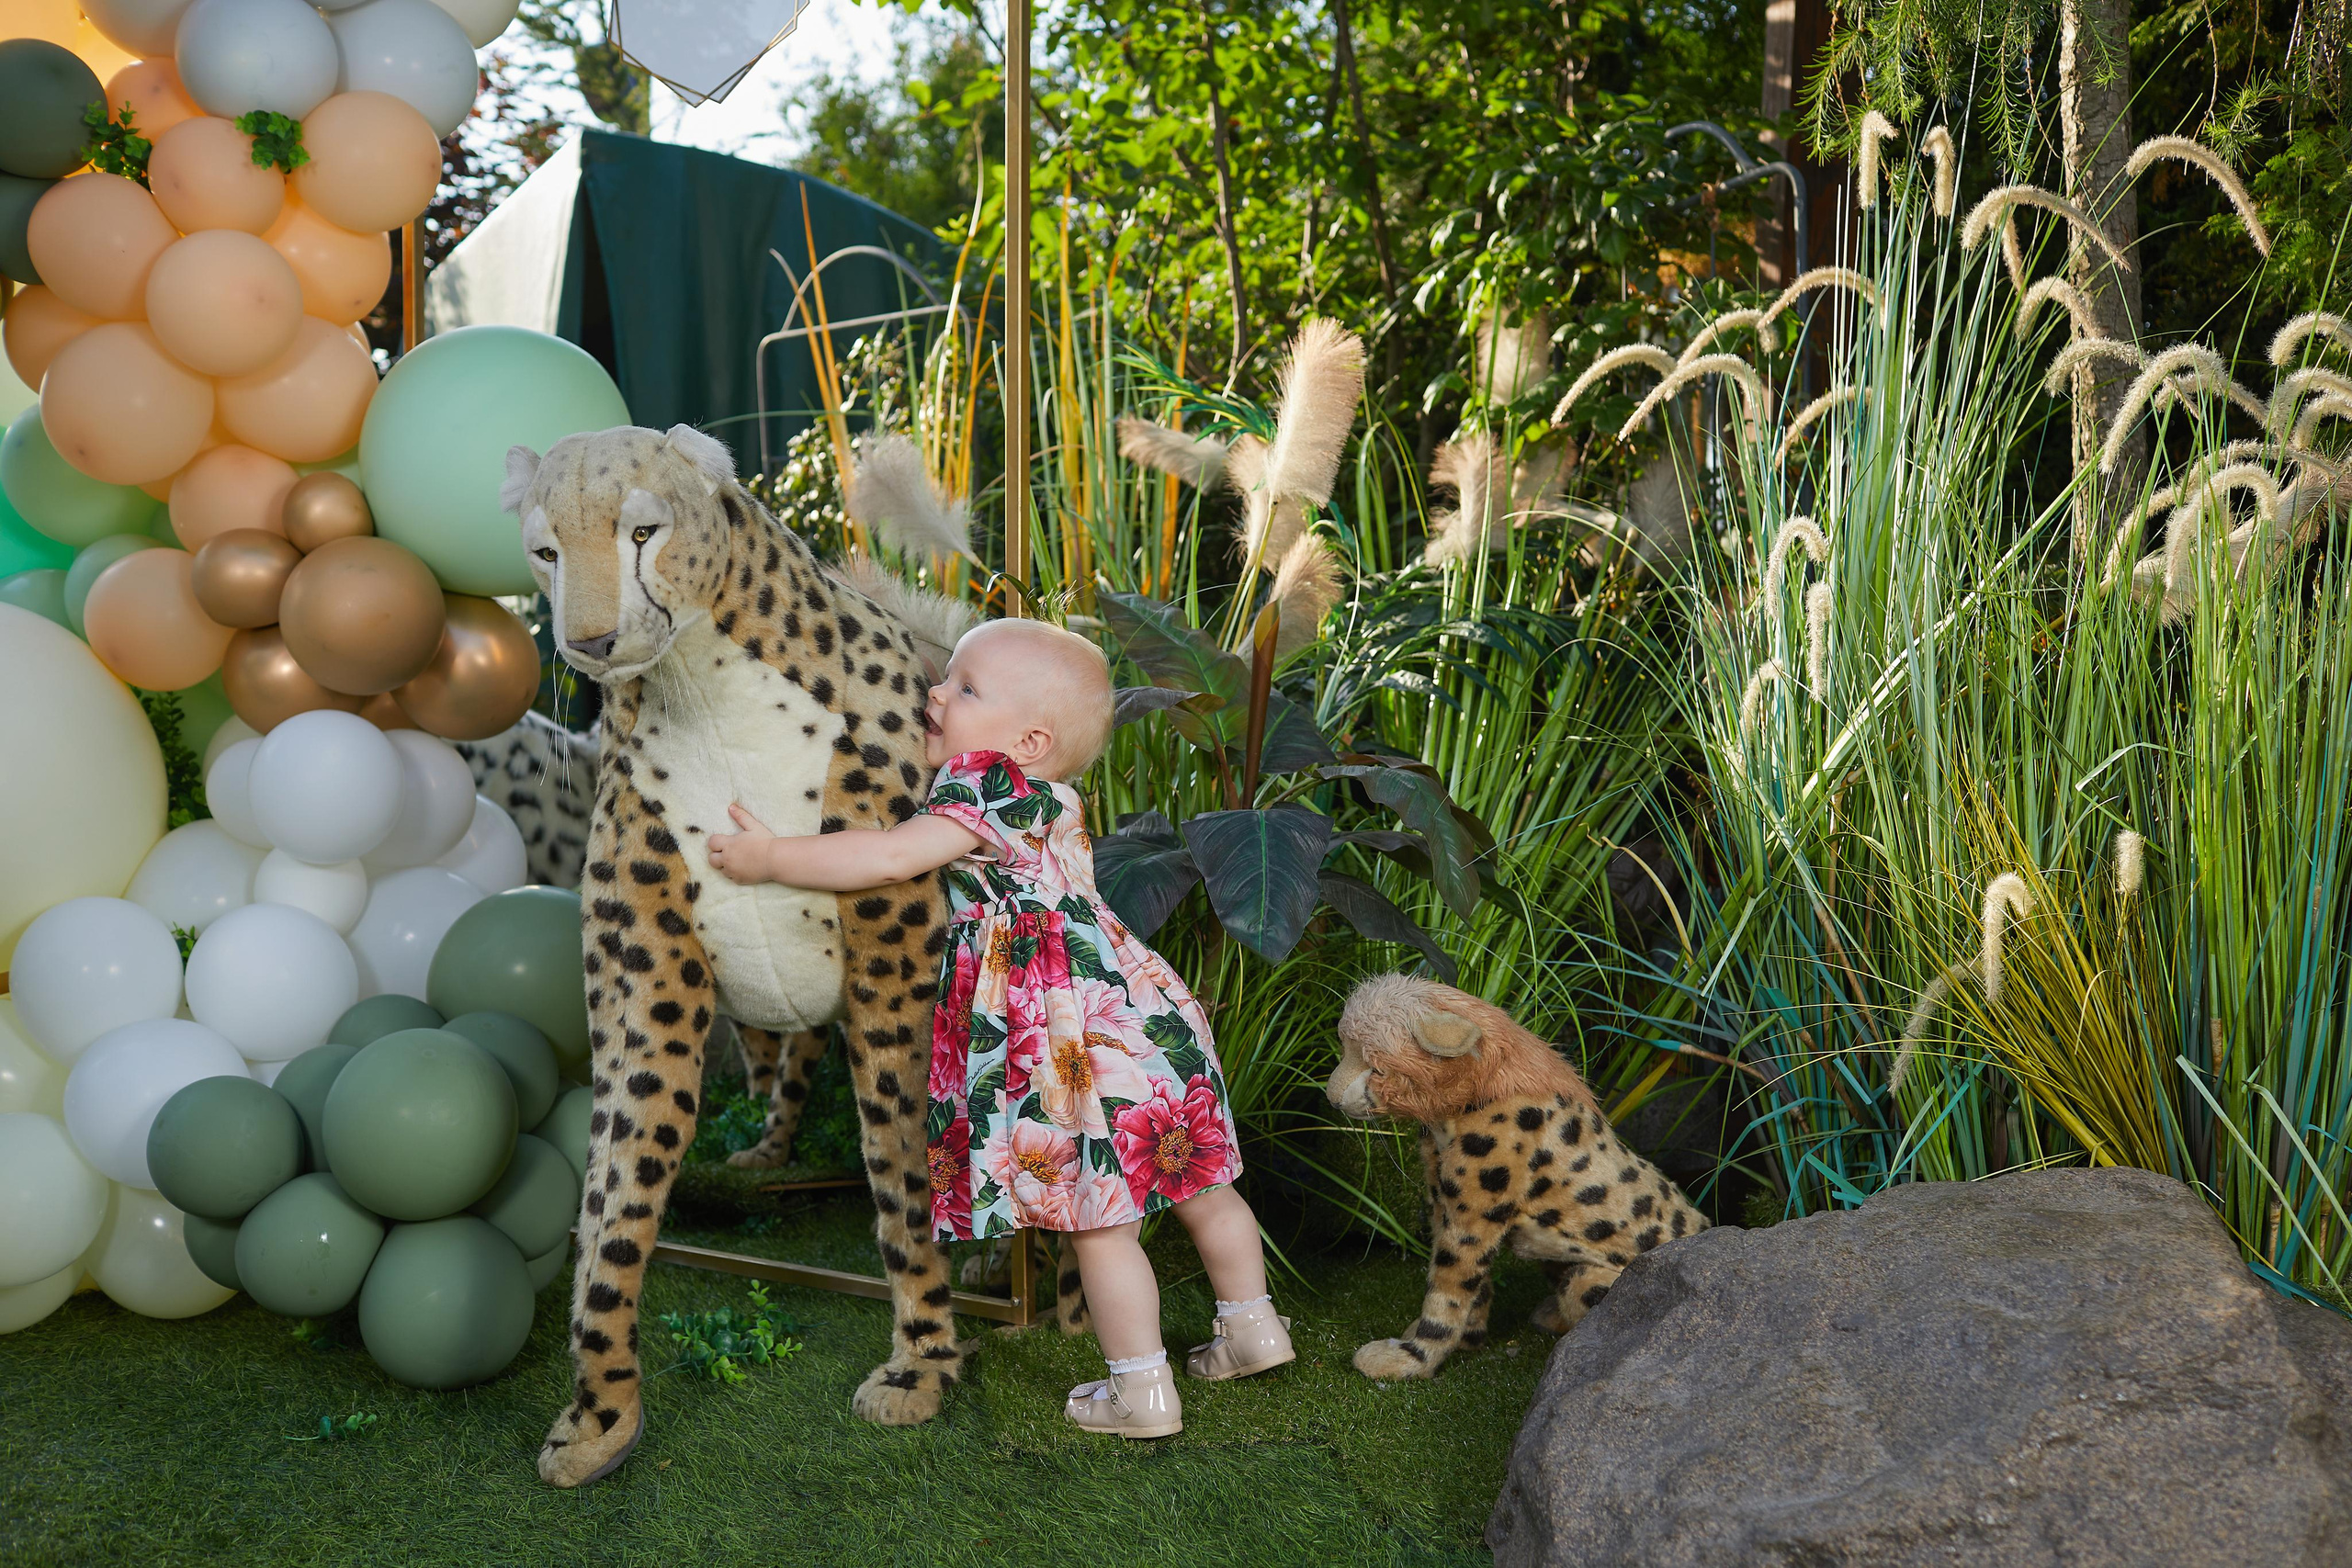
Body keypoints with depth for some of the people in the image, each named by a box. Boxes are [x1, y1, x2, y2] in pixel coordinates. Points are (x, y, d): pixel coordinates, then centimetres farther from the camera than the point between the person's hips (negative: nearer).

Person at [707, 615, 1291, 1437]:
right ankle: (1251, 1327, 35)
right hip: (1145, 1008, 10)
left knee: (1101, 1223, 2)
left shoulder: (989, 786, -11)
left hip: (1087, 1042, -10)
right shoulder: (1049, 800, 19)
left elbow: (891, 857, -21)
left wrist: (769, 856, -13)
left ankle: (1143, 1392, 12)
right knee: (1196, 1184, 21)